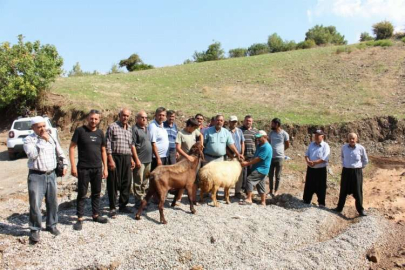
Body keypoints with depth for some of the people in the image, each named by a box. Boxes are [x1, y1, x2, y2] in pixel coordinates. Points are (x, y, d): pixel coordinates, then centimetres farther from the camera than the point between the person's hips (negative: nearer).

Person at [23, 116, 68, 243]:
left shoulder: (51, 137, 9)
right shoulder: (28, 139, -5)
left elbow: (60, 152, 20)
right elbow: (32, 154, -22)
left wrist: (65, 164, 13)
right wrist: (42, 141, -18)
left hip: (51, 175, 5)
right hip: (36, 176, -4)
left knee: (53, 202, 12)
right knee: (35, 204, -4)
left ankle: (51, 225, 28)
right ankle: (35, 230, 10)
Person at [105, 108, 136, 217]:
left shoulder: (130, 129, 14)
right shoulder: (112, 127, -3)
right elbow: (108, 144, -8)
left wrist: (131, 159, 14)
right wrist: (110, 159, -13)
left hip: (127, 158, 6)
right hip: (115, 157, -5)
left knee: (126, 183, 9)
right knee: (113, 183, 1)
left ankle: (123, 205, 22)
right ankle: (112, 208, 10)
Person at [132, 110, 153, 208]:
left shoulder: (146, 129, 16)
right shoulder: (134, 129, -9)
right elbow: (132, 145, -15)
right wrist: (137, 159, -18)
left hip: (148, 160, 8)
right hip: (140, 160, -8)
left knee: (145, 182, 16)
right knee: (138, 182, -2)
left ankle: (144, 199, 27)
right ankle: (139, 202, 5)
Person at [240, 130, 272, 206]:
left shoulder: (266, 147, -19)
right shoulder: (260, 145, 13)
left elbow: (258, 159, -22)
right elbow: (255, 156, 15)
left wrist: (247, 163, -19)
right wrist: (248, 162, -2)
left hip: (261, 169, -10)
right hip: (259, 169, 10)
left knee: (249, 179, -15)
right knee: (261, 185, 13)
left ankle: (249, 199, -11)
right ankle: (263, 202, 21)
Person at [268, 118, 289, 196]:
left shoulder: (284, 134, -9)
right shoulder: (271, 132, 4)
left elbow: (287, 145, 4)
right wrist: (273, 149, 7)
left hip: (279, 157, -4)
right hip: (271, 156, 4)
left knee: (277, 176, 8)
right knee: (270, 175, 10)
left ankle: (276, 191, 20)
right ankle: (271, 190, 23)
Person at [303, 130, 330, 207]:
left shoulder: (325, 146, -10)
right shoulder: (311, 144, 8)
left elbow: (325, 159, -18)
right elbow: (307, 154, 6)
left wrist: (314, 162, -22)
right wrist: (308, 161, -14)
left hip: (321, 170, -5)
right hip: (310, 169, 5)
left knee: (320, 188, 5)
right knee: (308, 187, 13)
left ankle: (321, 203, 17)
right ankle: (306, 201, 26)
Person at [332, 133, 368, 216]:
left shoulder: (361, 148, -9)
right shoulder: (344, 147, -1)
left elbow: (365, 160, 6)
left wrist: (359, 167, 5)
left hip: (357, 172, -2)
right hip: (346, 171, 3)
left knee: (358, 192, 2)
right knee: (343, 191, 11)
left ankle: (360, 210, 14)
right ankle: (339, 207, 21)